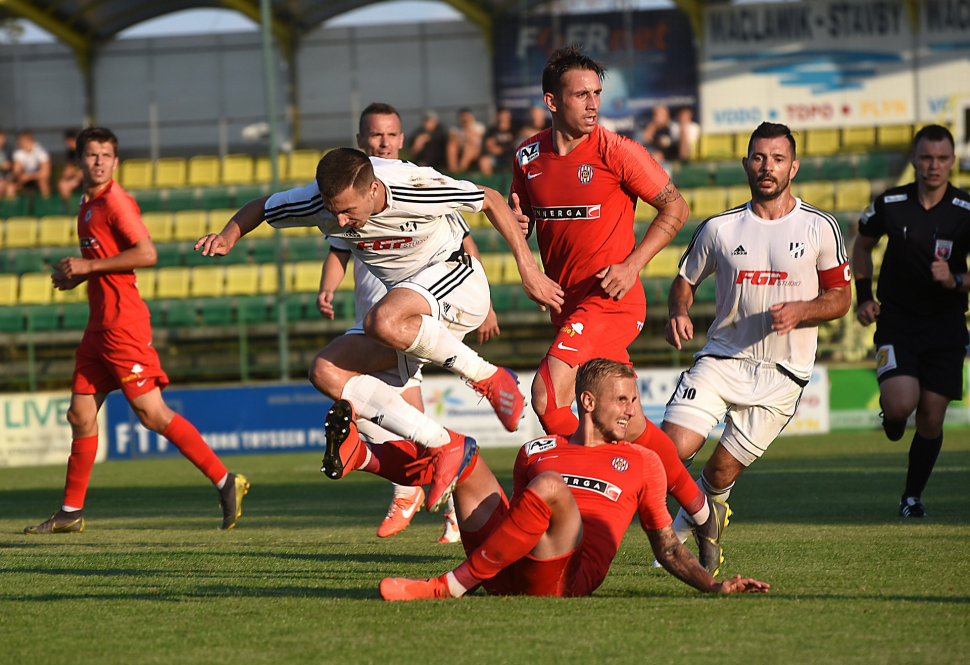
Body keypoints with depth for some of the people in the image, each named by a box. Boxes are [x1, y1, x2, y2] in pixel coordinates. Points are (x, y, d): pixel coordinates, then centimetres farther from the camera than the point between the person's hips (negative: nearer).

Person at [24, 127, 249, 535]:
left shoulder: (115, 202, -11)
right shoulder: (88, 205, 17)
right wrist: (76, 275, 11)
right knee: (81, 416, 10)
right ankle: (71, 512, 16)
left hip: (123, 325, -9)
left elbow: (146, 254, -21)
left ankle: (225, 482, -6)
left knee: (152, 413, -10)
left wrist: (89, 265, -17)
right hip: (99, 326, 9)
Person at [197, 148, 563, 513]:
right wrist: (228, 235, -17)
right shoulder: (319, 201, -15)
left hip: (457, 280, -7)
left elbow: (490, 200, -11)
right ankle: (444, 446, -15)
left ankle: (488, 378, -17)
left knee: (384, 321, -37)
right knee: (327, 371, -13)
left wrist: (529, 270, -12)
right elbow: (259, 208, 5)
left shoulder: (415, 187, -28)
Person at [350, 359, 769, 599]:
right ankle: (357, 457, -28)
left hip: (567, 581, -3)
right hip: (505, 571, 4)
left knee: (549, 484, -33)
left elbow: (667, 549, 20)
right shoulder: (537, 451, 26)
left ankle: (449, 587, -31)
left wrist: (715, 586, 6)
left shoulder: (641, 464, 20)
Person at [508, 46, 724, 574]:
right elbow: (522, 214, 21)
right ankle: (699, 511, 23)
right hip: (565, 305, 6)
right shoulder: (528, 156, 6)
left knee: (548, 397, -21)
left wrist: (632, 265, -12)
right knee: (630, 425, 9)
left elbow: (674, 208, -2)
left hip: (610, 299, -6)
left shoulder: (616, 152, -9)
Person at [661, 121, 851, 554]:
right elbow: (685, 279, 16)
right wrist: (678, 314, -7)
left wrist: (799, 311, -15)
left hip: (782, 375, -1)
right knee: (673, 448, -20)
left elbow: (840, 298, 6)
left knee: (722, 473, -1)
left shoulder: (820, 228, 1)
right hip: (721, 358, 1)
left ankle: (680, 535, 28)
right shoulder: (719, 228, 4)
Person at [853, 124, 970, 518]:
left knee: (931, 419, 1)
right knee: (901, 403, -21)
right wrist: (864, 297, 7)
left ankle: (912, 497, 20)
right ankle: (890, 416, 17)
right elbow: (862, 245, 15)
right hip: (896, 322, -1)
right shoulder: (890, 205, -5)